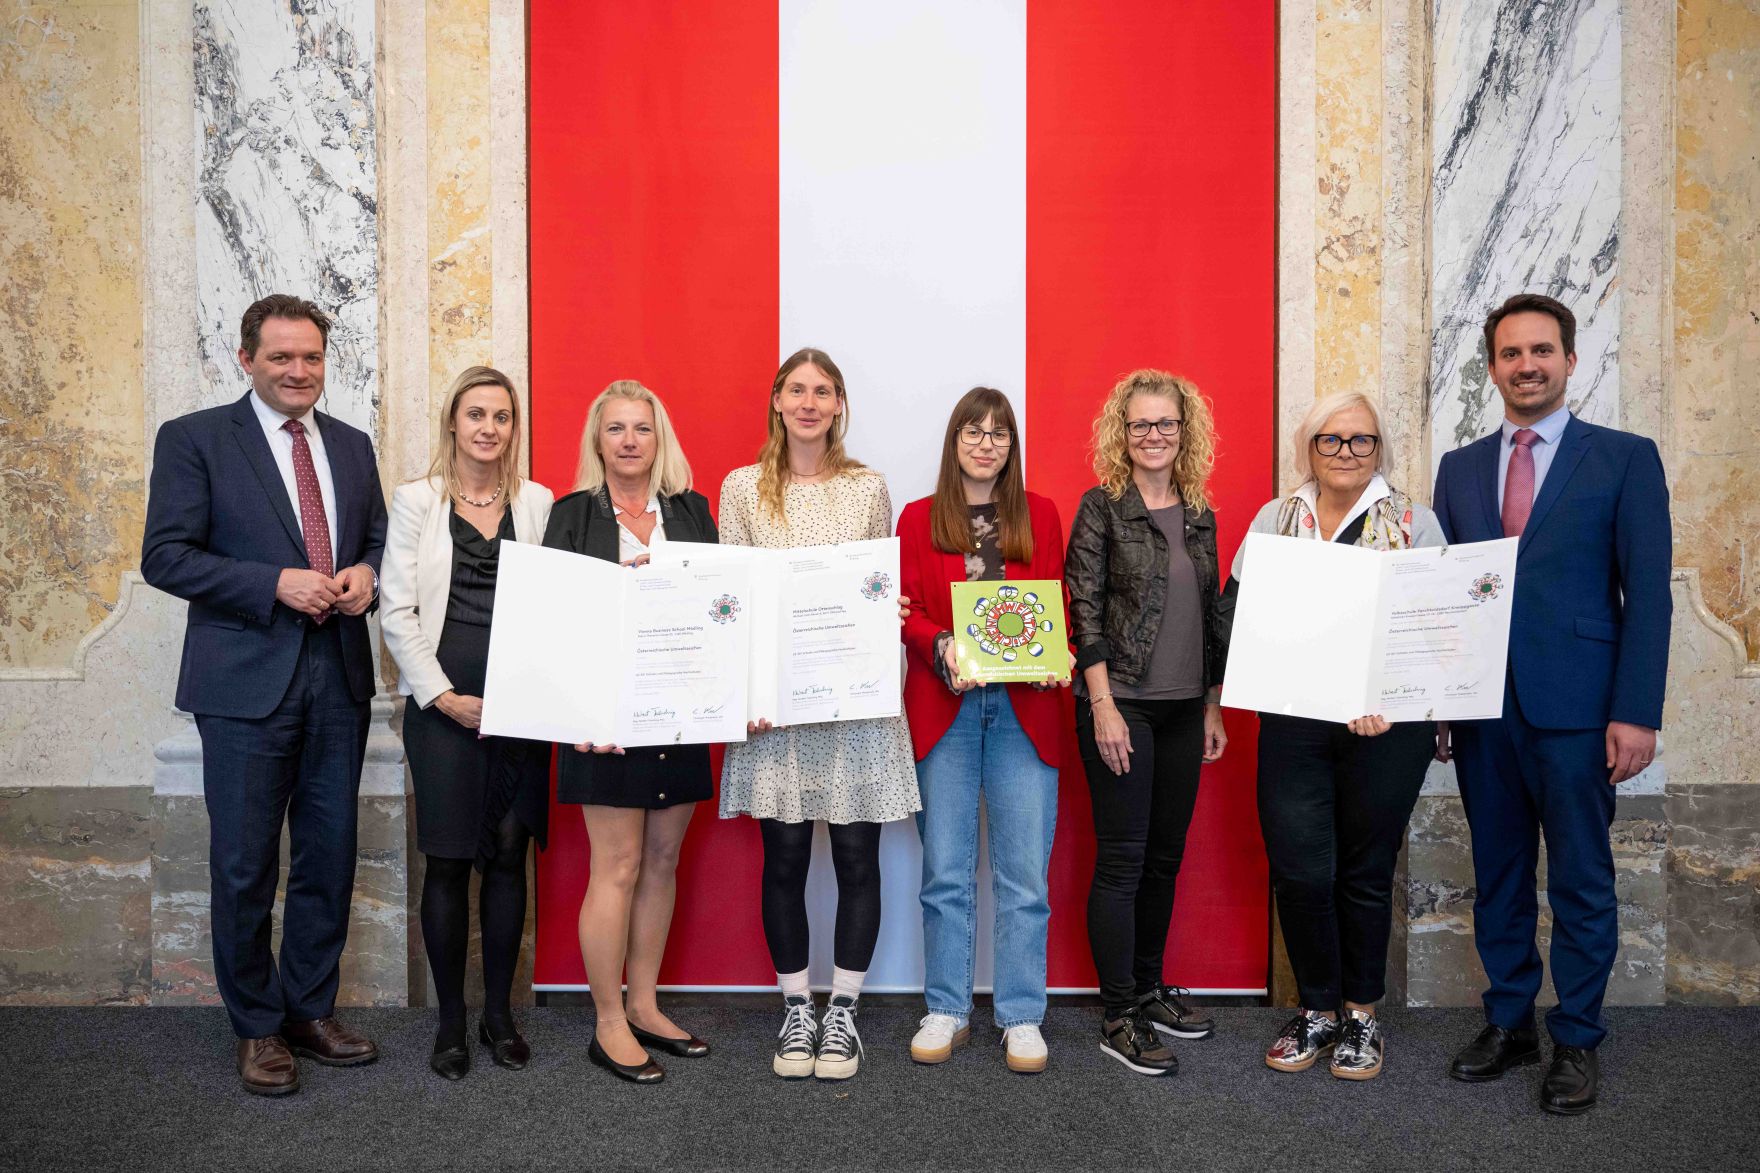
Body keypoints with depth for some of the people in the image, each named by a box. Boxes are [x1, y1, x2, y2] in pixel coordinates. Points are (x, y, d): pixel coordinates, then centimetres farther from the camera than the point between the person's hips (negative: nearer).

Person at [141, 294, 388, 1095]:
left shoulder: (352, 445, 12)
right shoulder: (193, 439, -2)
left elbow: (380, 539, 18)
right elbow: (164, 555, -8)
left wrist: (366, 574, -5)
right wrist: (277, 583, -18)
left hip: (338, 677, 5)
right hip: (246, 682, -4)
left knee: (329, 857, 12)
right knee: (244, 865, 6)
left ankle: (310, 1010, 28)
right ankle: (257, 1028, 23)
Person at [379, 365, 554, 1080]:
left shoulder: (538, 503, 9)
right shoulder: (416, 501, 4)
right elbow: (397, 611, 0)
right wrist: (442, 695, -8)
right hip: (442, 704, -1)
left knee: (508, 856, 6)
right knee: (448, 861, 2)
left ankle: (499, 1013, 20)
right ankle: (451, 1020, 16)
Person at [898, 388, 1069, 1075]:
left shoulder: (1040, 515, 12)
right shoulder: (919, 519, 10)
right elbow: (907, 611, 3)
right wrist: (941, 649, -17)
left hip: (1024, 705, 0)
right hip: (942, 706, 0)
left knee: (1024, 872, 2)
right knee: (945, 871, 5)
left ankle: (1021, 1018, 14)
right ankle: (947, 1011, 19)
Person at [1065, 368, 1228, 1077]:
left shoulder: (1200, 515, 11)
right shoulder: (1102, 507, -4)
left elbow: (1212, 615, 15)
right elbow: (1084, 612, -10)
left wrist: (1213, 705, 13)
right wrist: (1103, 706, -15)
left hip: (1184, 709, 6)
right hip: (1121, 705, -6)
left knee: (1165, 855, 13)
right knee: (1122, 858, -1)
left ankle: (1149, 988, 29)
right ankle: (1119, 1018, 8)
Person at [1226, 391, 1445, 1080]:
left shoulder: (1413, 521, 5)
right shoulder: (1275, 519, 10)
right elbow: (1234, 610, 9)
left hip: (1386, 726, -1)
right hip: (1293, 721, 1)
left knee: (1365, 871, 9)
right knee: (1299, 871, -2)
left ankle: (1362, 1015, 27)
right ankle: (1318, 1010, 20)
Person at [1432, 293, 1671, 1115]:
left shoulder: (1625, 459, 1)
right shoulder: (1459, 467, 11)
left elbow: (1648, 594, -4)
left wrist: (1636, 714, -11)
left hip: (1576, 709, -3)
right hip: (1482, 707, 4)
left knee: (1582, 884, 6)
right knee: (1497, 877, 13)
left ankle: (1576, 1042, 21)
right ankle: (1509, 1023, 27)